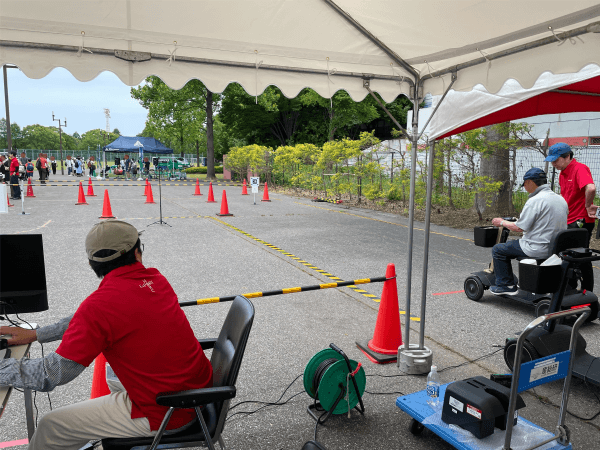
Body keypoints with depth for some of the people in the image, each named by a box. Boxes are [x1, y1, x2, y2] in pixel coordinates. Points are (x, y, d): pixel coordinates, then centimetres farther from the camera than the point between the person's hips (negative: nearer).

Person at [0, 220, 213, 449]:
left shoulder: (99, 304, -20)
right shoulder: (156, 278, 1)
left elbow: (52, 376, -14)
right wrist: (35, 334, 18)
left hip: (164, 413, -7)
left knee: (52, 426, 6)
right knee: (111, 372, 33)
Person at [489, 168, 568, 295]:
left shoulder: (535, 200, -20)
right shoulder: (561, 200, 8)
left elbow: (519, 228, -18)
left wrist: (502, 222, 0)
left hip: (540, 250, -9)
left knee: (498, 250, 4)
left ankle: (506, 286, 7)